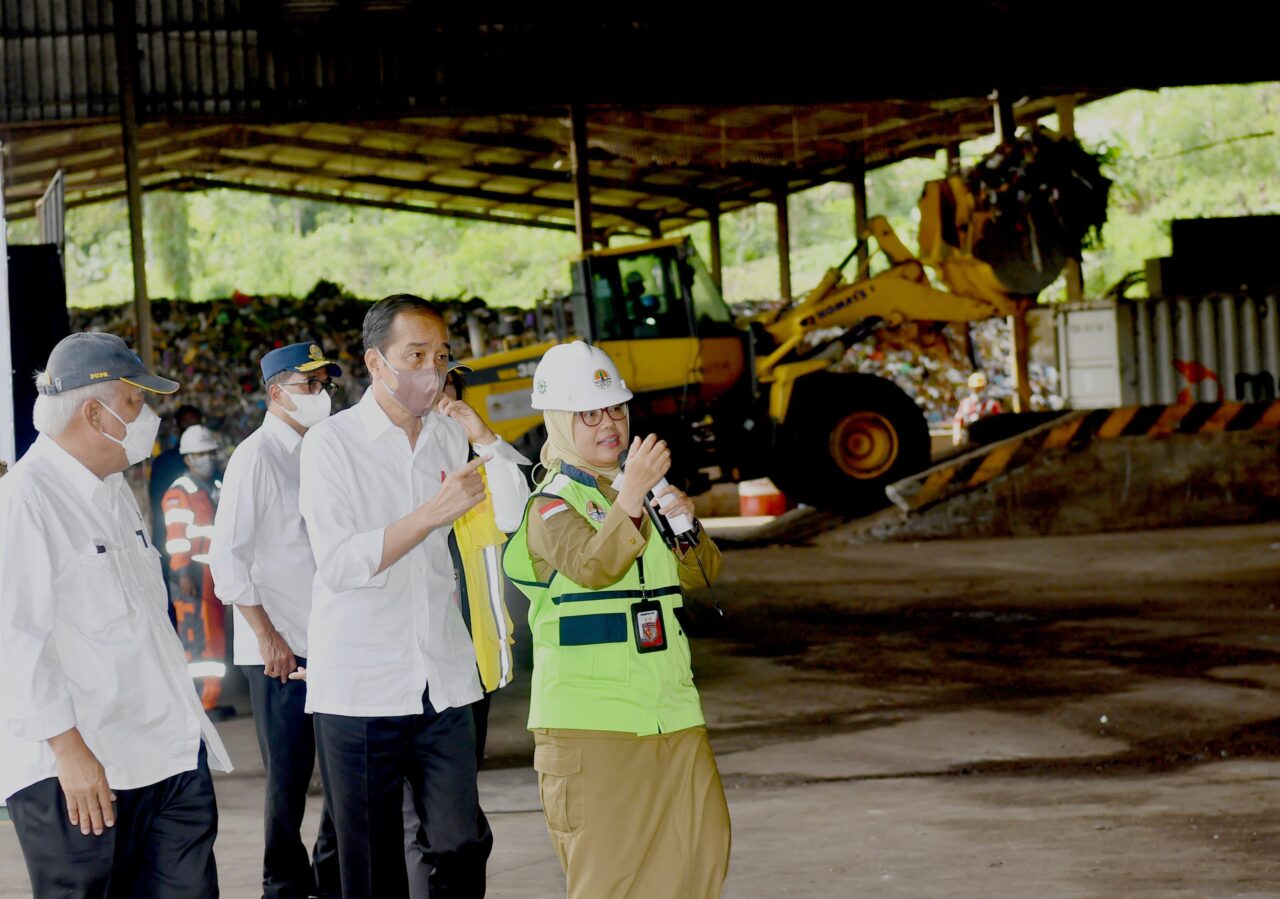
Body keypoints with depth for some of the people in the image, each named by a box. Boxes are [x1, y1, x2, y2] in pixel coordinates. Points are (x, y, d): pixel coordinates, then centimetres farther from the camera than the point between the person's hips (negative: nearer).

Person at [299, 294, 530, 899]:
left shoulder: (449, 436, 11)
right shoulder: (331, 443, -5)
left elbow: (515, 519, 7)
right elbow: (338, 564, -15)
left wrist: (485, 439, -4)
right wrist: (433, 513, -22)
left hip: (443, 684, 4)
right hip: (359, 689, -4)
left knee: (462, 848, 1)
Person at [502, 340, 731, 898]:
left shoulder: (645, 485, 15)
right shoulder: (551, 504, -7)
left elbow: (700, 576, 14)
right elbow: (593, 566, -26)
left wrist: (686, 527, -6)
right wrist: (632, 494, -37)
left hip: (671, 708, 7)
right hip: (589, 721, -7)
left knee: (703, 847, 8)